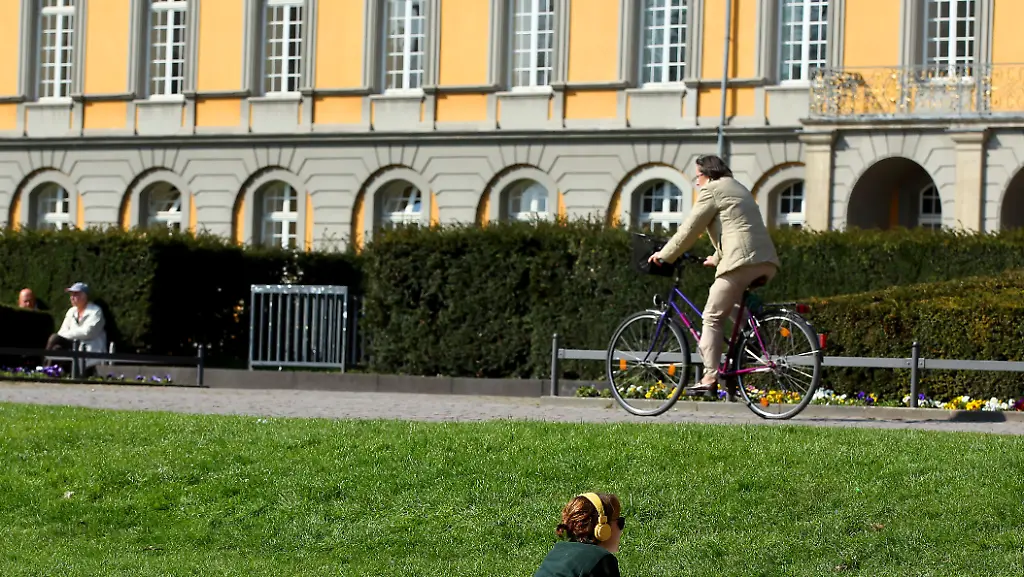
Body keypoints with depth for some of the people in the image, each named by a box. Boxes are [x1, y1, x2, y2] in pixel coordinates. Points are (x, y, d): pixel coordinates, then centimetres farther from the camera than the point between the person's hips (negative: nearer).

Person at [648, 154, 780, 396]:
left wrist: (664, 255, 10)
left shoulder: (711, 190, 3)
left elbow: (690, 228, 1)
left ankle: (710, 379, -10)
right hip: (766, 263, 9)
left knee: (712, 318, -4)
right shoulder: (739, 190, 30)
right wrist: (717, 258, 44)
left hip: (741, 261, -9)